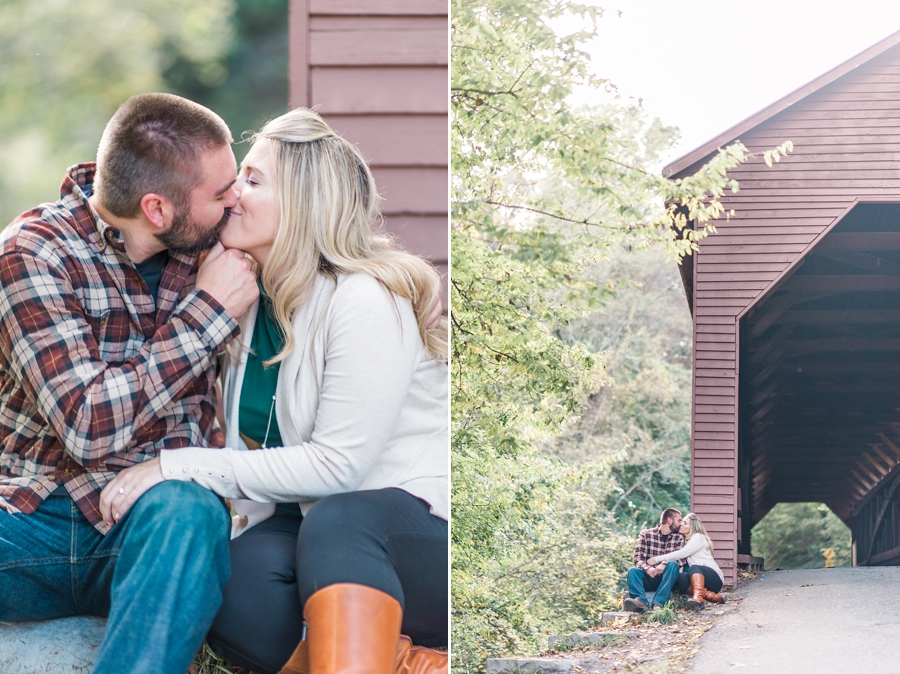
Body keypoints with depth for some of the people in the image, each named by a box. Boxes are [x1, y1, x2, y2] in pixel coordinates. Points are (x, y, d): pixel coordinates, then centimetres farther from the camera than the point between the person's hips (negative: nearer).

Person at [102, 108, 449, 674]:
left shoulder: (366, 300, -13)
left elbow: (336, 464, -18)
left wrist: (181, 467, -17)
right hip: (312, 527, 6)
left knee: (338, 520, -39)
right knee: (232, 585, -28)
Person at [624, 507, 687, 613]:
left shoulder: (679, 538, 11)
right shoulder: (646, 534, 6)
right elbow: (638, 559, -4)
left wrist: (665, 565, -26)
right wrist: (647, 568, -26)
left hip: (666, 578, 0)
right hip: (648, 579, 0)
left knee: (673, 565, -28)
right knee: (633, 570, -28)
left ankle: (659, 603, -47)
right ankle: (641, 602, -57)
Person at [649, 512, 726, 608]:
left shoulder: (698, 537, -4)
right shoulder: (685, 540, 20)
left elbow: (682, 554, -15)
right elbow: (678, 558, 9)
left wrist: (657, 559, -15)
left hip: (715, 577, -5)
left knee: (694, 568, -33)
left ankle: (698, 597, -58)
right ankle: (715, 597, -31)